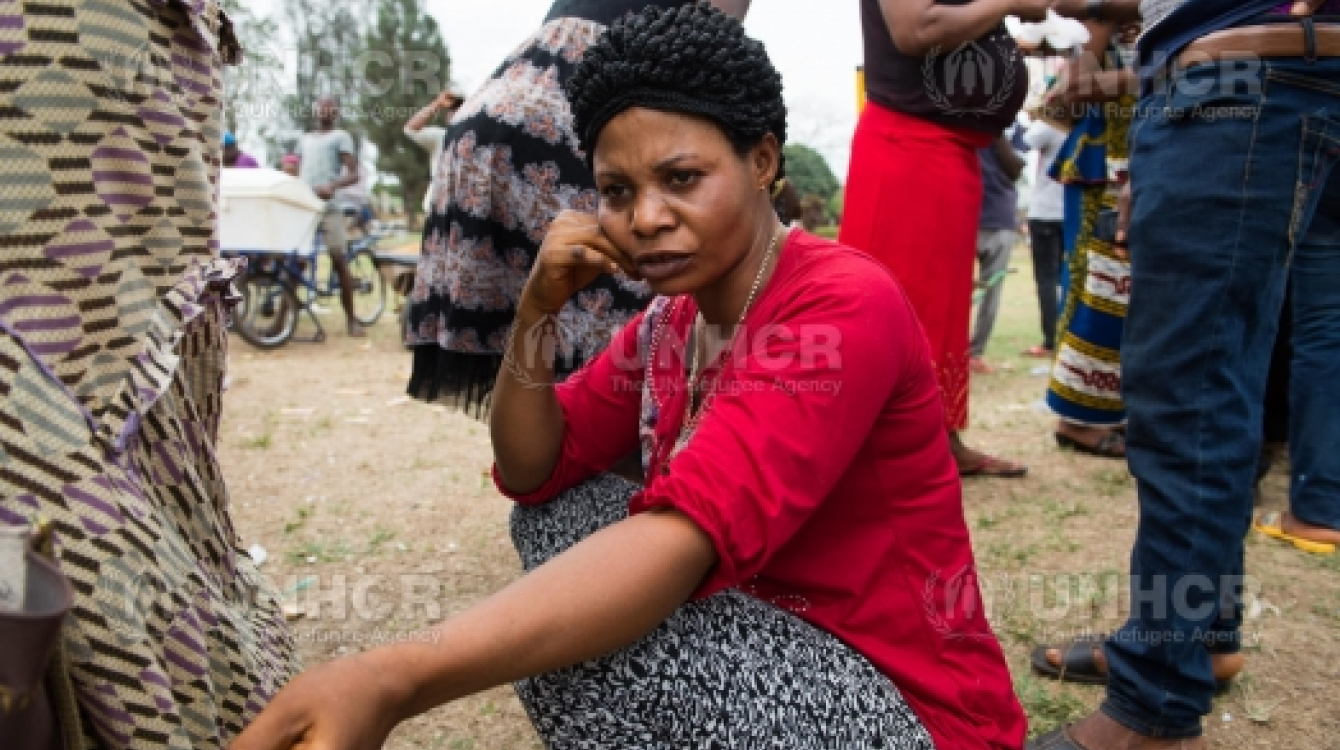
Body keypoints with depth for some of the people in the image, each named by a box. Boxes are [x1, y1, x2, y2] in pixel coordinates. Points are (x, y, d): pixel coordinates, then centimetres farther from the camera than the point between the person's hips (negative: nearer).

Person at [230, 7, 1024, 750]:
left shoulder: (844, 307, -23)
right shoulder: (671, 320, 3)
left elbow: (687, 534, -37)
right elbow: (532, 474, 5)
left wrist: (393, 680, -46)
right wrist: (537, 312, -12)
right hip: (775, 627, 7)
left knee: (582, 651, -28)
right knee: (556, 515, 1)